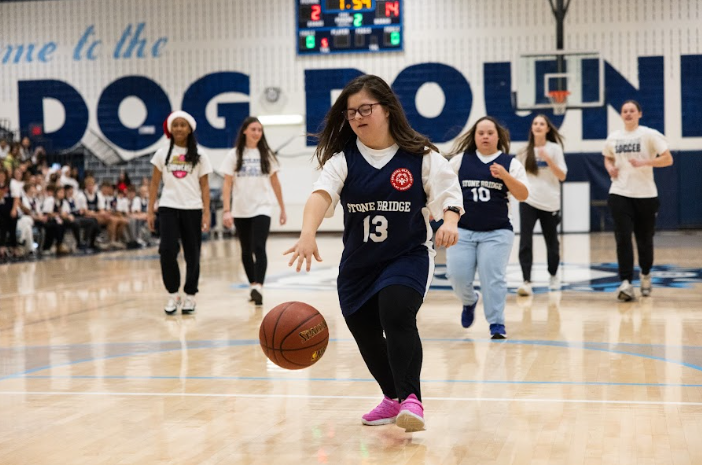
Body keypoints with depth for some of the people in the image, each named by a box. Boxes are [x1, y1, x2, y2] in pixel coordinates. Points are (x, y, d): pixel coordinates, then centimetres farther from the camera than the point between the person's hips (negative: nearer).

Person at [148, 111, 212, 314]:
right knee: (167, 250, -12)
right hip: (168, 208, 0)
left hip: (192, 209, 0)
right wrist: (150, 210, 3)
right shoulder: (162, 153, 6)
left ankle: (190, 296, 16)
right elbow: (154, 183, 9)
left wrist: (206, 212, -4)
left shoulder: (199, 155, 4)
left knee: (192, 254, 4)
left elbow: (204, 185, 4)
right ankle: (172, 294, 2)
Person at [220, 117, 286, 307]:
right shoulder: (234, 155, 2)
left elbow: (275, 182, 11)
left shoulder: (266, 154, 5)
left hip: (262, 209, -1)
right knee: (246, 250, 10)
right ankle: (252, 285, 23)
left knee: (259, 248, -17)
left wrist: (282, 209, 11)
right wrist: (227, 210, -10)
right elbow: (227, 184, -1)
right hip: (240, 211, 1)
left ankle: (258, 287, -27)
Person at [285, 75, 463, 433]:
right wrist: (308, 234, -42)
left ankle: (411, 399, -27)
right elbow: (321, 194, -22)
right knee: (365, 333, 13)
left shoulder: (420, 155, -7)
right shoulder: (343, 158, -5)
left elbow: (448, 194, -5)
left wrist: (449, 221, -29)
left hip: (409, 257, -4)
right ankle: (393, 398, 37)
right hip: (358, 264, 4)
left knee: (396, 313, -30)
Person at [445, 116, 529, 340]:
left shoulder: (510, 163, 2)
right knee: (457, 276, -3)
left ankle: (497, 324, 1)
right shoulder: (460, 160, 4)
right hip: (463, 231, 1)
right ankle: (469, 301, 29)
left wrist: (505, 176, -19)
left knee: (493, 278, -8)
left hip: (497, 233, -1)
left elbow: (523, 195, -5)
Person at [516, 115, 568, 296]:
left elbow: (562, 176, -7)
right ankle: (526, 281, -17)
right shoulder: (525, 150, 3)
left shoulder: (555, 148, -1)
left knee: (552, 241, 12)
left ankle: (553, 276, 34)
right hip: (528, 201, 0)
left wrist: (548, 159, -18)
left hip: (550, 203, 0)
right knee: (525, 241, -15)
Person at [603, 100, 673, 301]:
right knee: (623, 238, -11)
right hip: (620, 194, 2)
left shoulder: (650, 135, -3)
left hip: (645, 194, -2)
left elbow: (668, 159, -8)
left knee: (644, 239, 8)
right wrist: (610, 167, 4)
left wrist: (644, 162, -20)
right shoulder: (613, 137, 8)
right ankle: (626, 283, -16)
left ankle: (646, 275, 33)